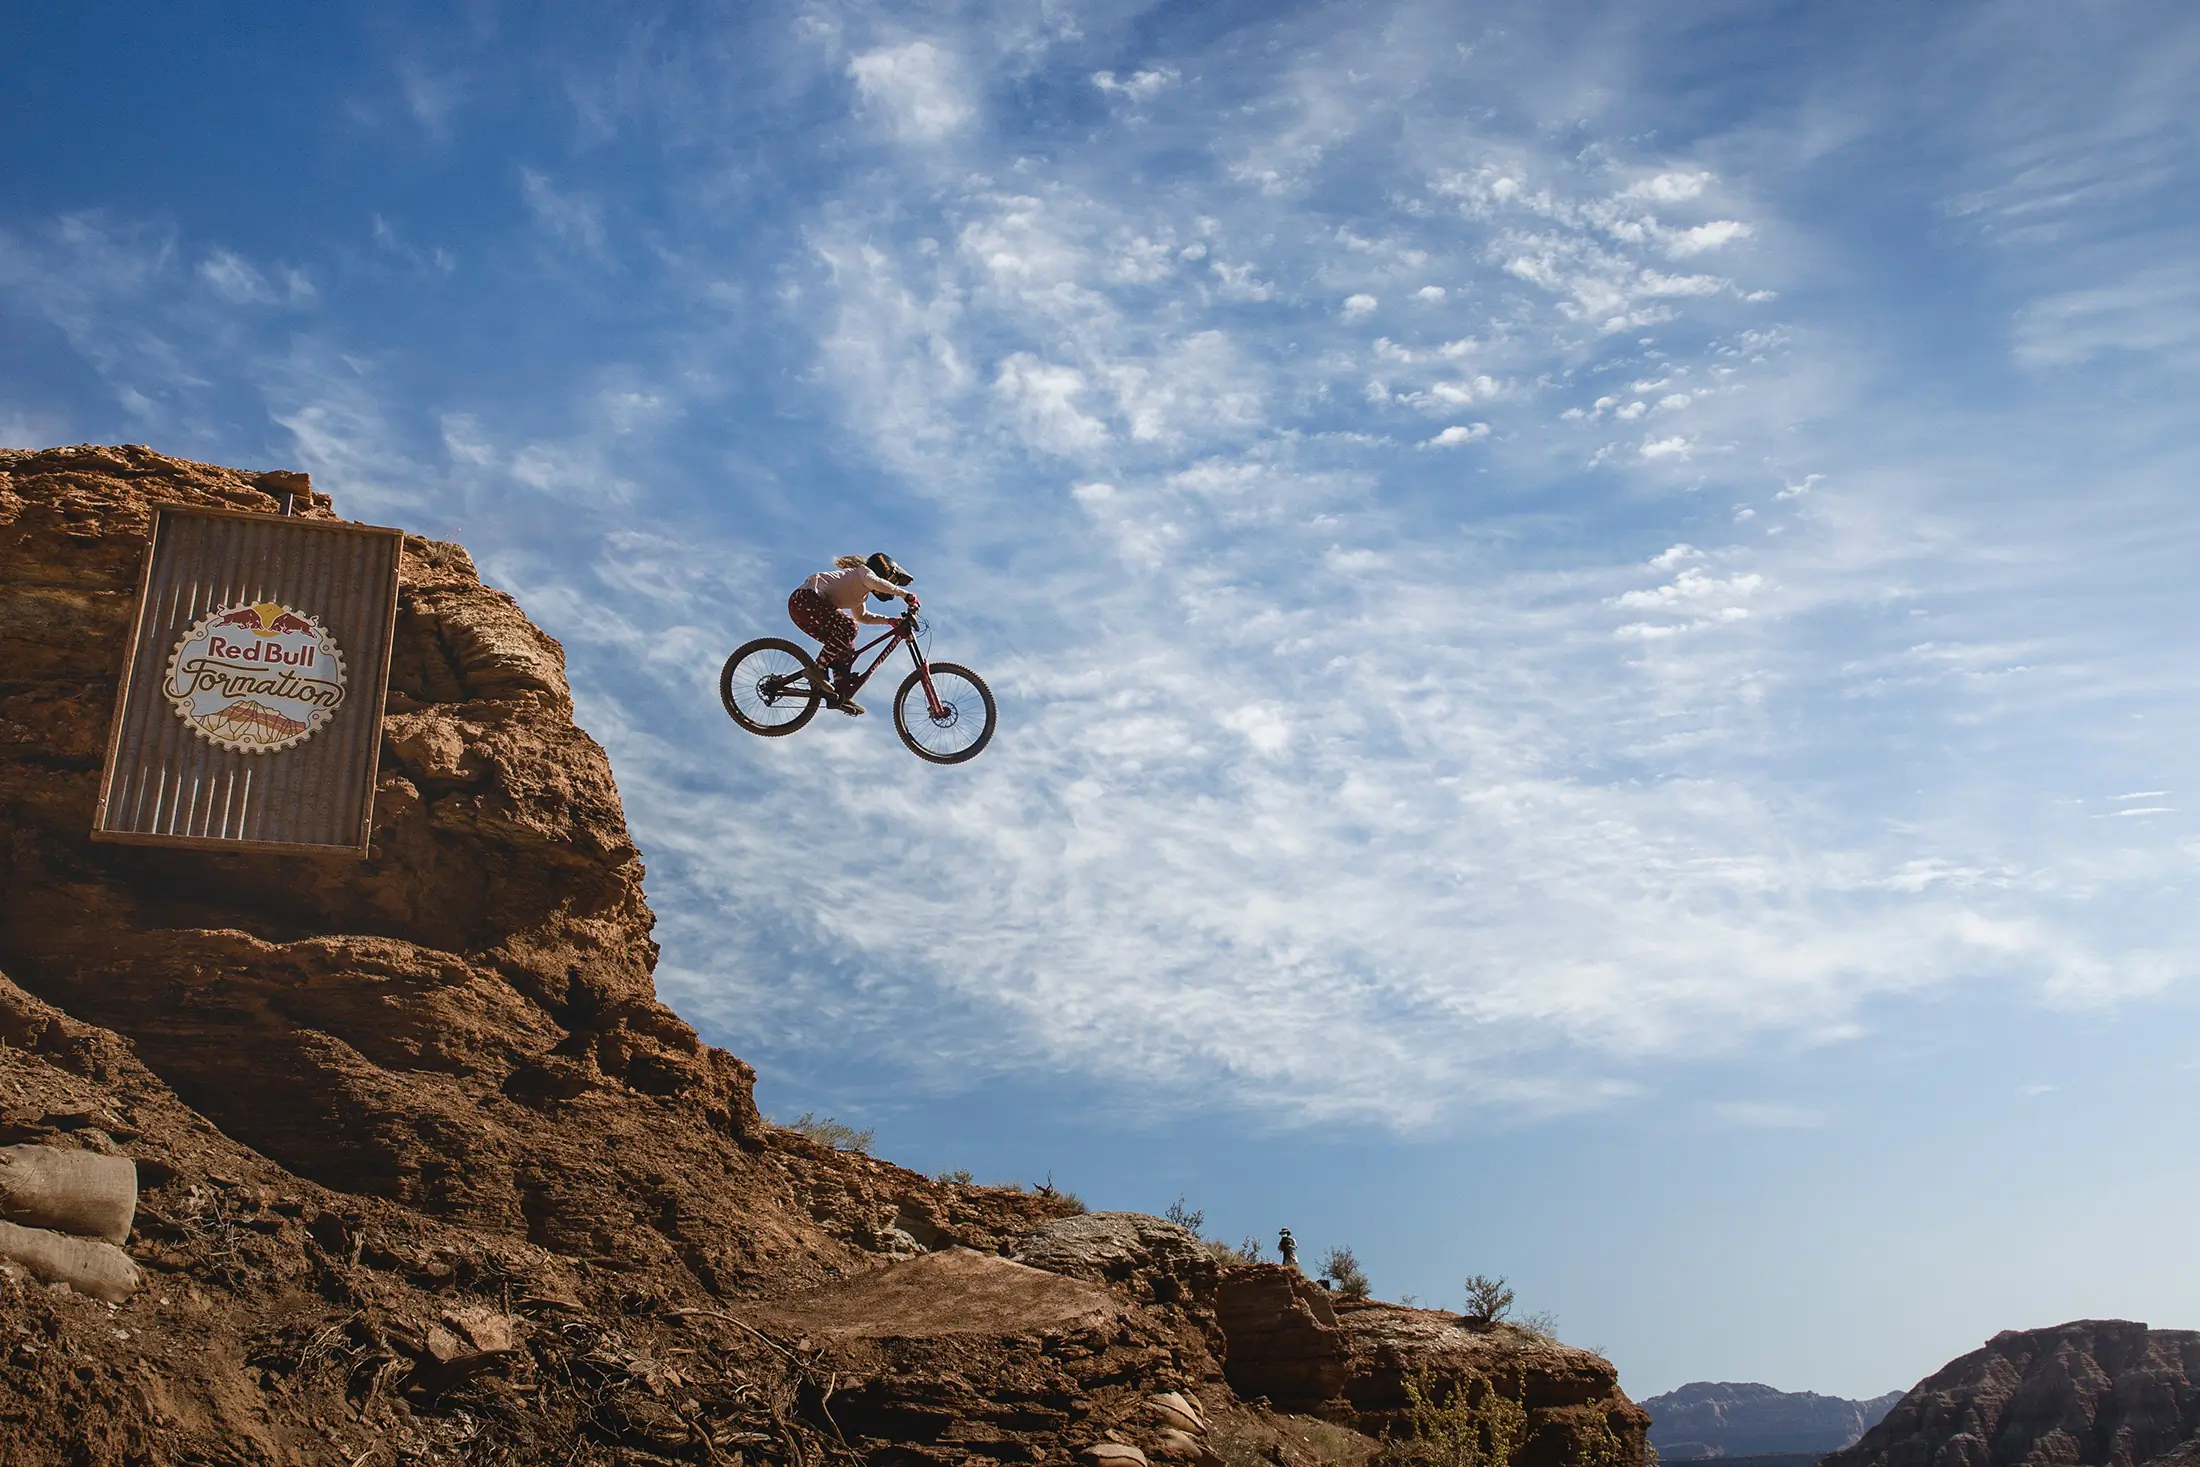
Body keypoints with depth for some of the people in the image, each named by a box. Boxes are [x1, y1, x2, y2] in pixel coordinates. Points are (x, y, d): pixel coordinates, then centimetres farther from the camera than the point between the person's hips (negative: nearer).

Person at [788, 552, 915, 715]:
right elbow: (875, 582, -22)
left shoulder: (861, 593, 29)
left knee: (847, 647, 9)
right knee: (848, 627, -25)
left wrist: (889, 620, 30)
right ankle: (817, 670, -22)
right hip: (805, 598, -10)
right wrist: (904, 594, -21)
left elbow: (861, 616, 41)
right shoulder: (864, 571, 1)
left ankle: (842, 695, 6)